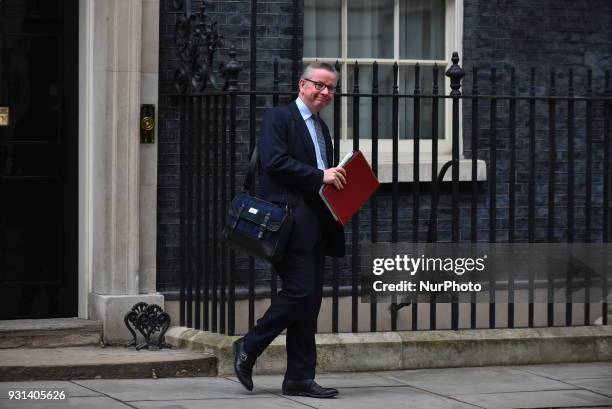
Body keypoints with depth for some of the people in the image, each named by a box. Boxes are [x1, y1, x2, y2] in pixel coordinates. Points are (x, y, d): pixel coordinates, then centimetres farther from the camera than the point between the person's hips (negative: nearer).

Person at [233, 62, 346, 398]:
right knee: (300, 291, -15)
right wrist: (320, 176, -18)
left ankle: (299, 379, 8)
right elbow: (275, 161, -17)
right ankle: (248, 348, 1)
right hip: (291, 221, -9)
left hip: (316, 225, 9)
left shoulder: (321, 128, 24)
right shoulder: (278, 118, -3)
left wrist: (337, 180, 7)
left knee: (310, 300, 6)